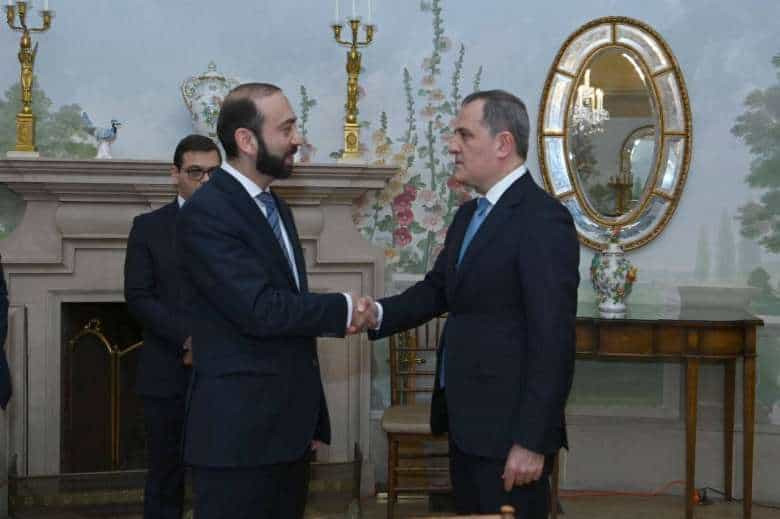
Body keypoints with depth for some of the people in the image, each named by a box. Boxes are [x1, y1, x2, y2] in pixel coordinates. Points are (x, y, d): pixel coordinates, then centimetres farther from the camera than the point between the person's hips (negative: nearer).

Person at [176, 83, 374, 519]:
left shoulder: (276, 208, 15)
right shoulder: (206, 213, -14)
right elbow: (261, 311, -23)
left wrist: (313, 419, 17)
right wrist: (343, 310, -9)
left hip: (289, 426, 8)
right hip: (238, 432, -8)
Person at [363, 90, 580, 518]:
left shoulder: (543, 220, -17)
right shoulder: (469, 215, 12)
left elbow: (553, 341, -21)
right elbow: (438, 289, 16)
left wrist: (531, 440, -21)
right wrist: (380, 313, -4)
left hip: (509, 429, -9)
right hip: (465, 421, 9)